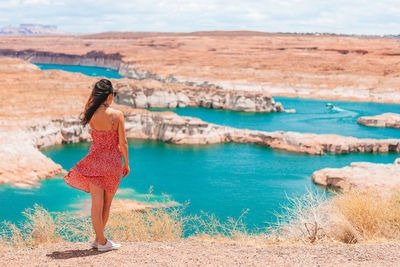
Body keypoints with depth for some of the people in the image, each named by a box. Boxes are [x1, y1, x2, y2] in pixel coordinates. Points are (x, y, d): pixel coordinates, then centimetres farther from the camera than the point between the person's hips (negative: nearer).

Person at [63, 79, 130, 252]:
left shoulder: (91, 114, -6)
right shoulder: (117, 115, -13)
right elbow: (123, 143, -10)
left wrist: (94, 95, 12)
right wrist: (126, 163, 2)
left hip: (95, 159, 2)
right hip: (113, 161, -2)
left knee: (96, 203, 6)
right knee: (107, 203, 14)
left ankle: (100, 240, 10)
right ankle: (100, 240, 22)